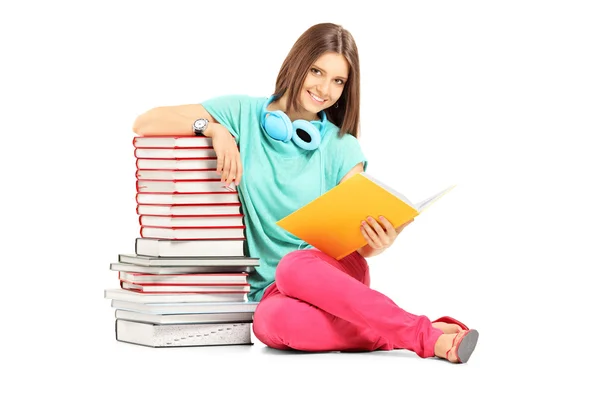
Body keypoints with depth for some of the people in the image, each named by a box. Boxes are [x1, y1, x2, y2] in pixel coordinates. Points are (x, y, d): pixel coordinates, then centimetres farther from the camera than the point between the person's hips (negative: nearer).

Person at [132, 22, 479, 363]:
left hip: (332, 271, -1)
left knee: (294, 267, -39)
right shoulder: (242, 113, 6)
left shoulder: (341, 148, 6)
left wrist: (378, 243, -25)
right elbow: (145, 124, 3)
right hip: (271, 287, 1)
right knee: (271, 322, -38)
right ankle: (429, 337, -33)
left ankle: (421, 332, -35)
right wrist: (213, 127, -13)